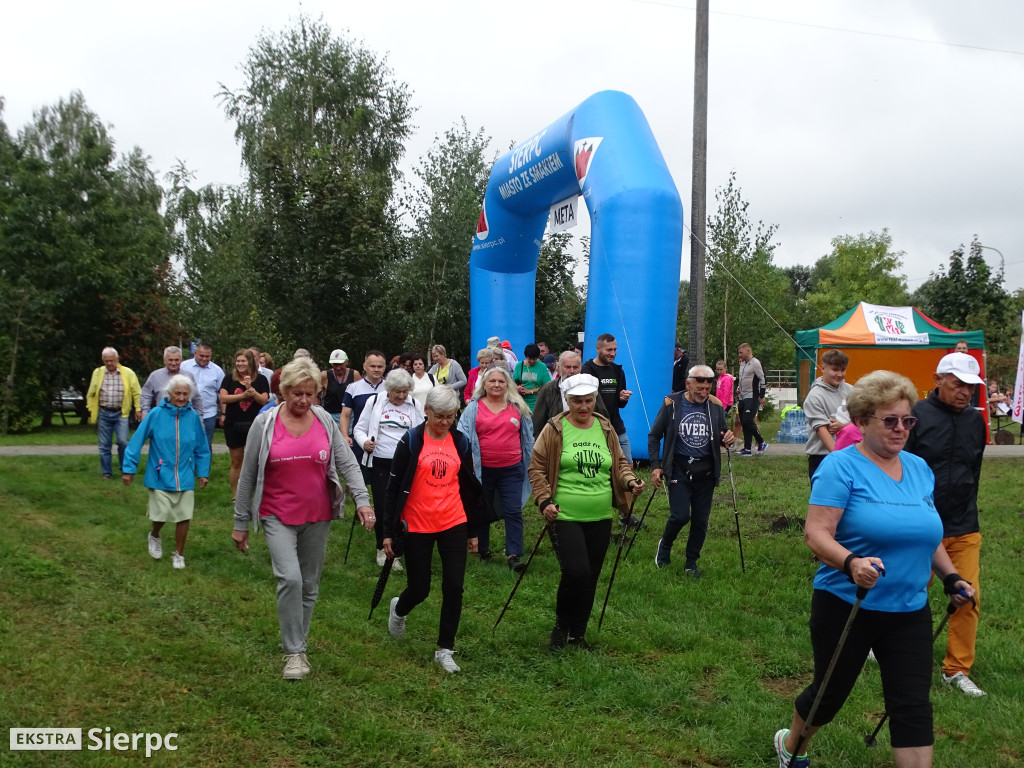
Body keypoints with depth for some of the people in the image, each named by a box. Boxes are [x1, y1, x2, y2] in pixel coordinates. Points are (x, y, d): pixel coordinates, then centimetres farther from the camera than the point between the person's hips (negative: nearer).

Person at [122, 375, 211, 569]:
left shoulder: (193, 417, -3)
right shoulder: (157, 414, -10)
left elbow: (202, 448, 6)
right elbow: (137, 441, -5)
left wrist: (203, 473, 7)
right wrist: (128, 469, -5)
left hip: (184, 478, 2)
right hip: (160, 475, -2)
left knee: (184, 517, 6)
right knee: (160, 515, 1)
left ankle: (179, 554, 25)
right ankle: (154, 537, 36)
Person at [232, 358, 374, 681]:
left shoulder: (325, 421, -1)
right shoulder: (265, 424, -6)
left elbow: (347, 463, -3)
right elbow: (247, 476, 0)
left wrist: (362, 500, -16)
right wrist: (240, 523, 2)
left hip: (317, 516, 3)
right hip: (277, 516, -3)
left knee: (309, 586, 11)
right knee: (290, 578, -19)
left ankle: (298, 644, 30)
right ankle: (293, 652, -6)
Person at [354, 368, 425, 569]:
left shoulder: (415, 407, 7)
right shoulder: (374, 402, 3)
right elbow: (359, 429, 6)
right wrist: (364, 442, -15)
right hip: (379, 463, -1)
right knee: (382, 505, -1)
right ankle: (382, 549, 18)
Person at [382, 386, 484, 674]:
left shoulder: (460, 442, 5)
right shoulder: (411, 442, -6)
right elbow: (394, 487, -4)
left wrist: (472, 531, 14)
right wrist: (388, 532, -5)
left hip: (454, 525, 3)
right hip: (418, 527, -3)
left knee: (454, 587, -2)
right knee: (420, 589, 6)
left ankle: (445, 649, 13)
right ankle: (399, 609, 41)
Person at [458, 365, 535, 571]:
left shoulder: (518, 407, 5)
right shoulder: (474, 408, -1)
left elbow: (528, 436, 13)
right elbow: (463, 434, -3)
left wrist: (531, 460, 14)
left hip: (512, 469, 1)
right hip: (483, 469, 0)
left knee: (513, 512, -6)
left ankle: (514, 555, -4)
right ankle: (482, 550, 29)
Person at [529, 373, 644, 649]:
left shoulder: (605, 429, 9)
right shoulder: (554, 429, -4)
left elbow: (619, 463, 18)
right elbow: (536, 468, -1)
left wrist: (630, 481, -3)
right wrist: (545, 500, -12)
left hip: (600, 518, 5)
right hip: (565, 516, -4)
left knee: (590, 578, 10)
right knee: (576, 572, -15)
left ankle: (578, 634, 27)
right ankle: (561, 627, 11)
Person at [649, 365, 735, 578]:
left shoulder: (715, 406, 1)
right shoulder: (671, 404, -6)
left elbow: (721, 437, 13)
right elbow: (654, 436, 1)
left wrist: (727, 438, -11)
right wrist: (656, 466, -7)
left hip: (706, 471, 3)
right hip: (679, 469, -3)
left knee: (701, 520, 6)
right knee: (680, 515, -13)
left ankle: (691, 563, 25)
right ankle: (665, 545, 19)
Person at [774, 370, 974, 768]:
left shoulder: (919, 468, 7)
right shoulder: (842, 466, -14)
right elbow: (816, 533, -22)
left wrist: (951, 578, 7)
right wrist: (852, 563, -38)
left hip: (910, 612, 5)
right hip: (847, 607, -4)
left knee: (913, 707, -1)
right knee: (830, 693, 14)